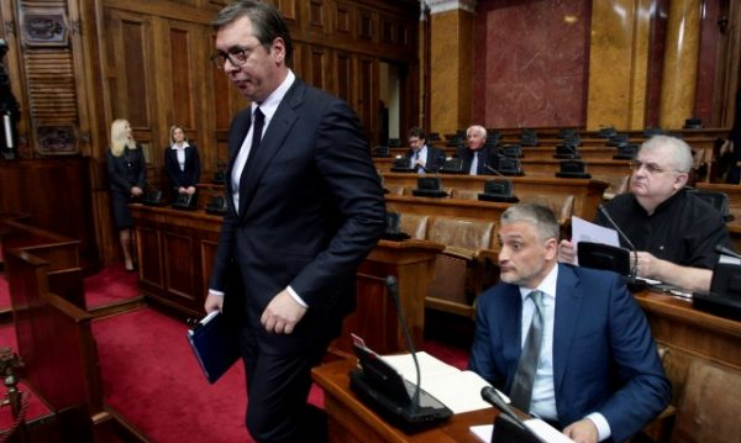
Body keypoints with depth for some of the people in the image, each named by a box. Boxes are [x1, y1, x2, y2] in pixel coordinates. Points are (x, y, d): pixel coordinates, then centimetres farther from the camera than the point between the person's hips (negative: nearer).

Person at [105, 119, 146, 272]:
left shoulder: (137, 148, 11)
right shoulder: (111, 152, 3)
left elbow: (143, 169, 6)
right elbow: (113, 174, -4)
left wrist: (140, 187, -9)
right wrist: (130, 188, -14)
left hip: (137, 192, 2)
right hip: (120, 194, -2)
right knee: (125, 227, -2)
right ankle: (128, 259, 4)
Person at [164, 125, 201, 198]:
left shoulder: (192, 148, 3)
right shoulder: (168, 151, 4)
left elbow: (197, 168, 0)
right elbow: (169, 171, 1)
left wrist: (193, 185, -10)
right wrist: (179, 187, -9)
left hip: (191, 185, 0)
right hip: (177, 187, 0)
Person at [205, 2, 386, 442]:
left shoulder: (326, 114, -16)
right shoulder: (243, 122, 10)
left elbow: (368, 217, -21)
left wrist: (301, 293, -24)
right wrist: (220, 284, 16)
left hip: (295, 306, -8)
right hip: (248, 303, 8)